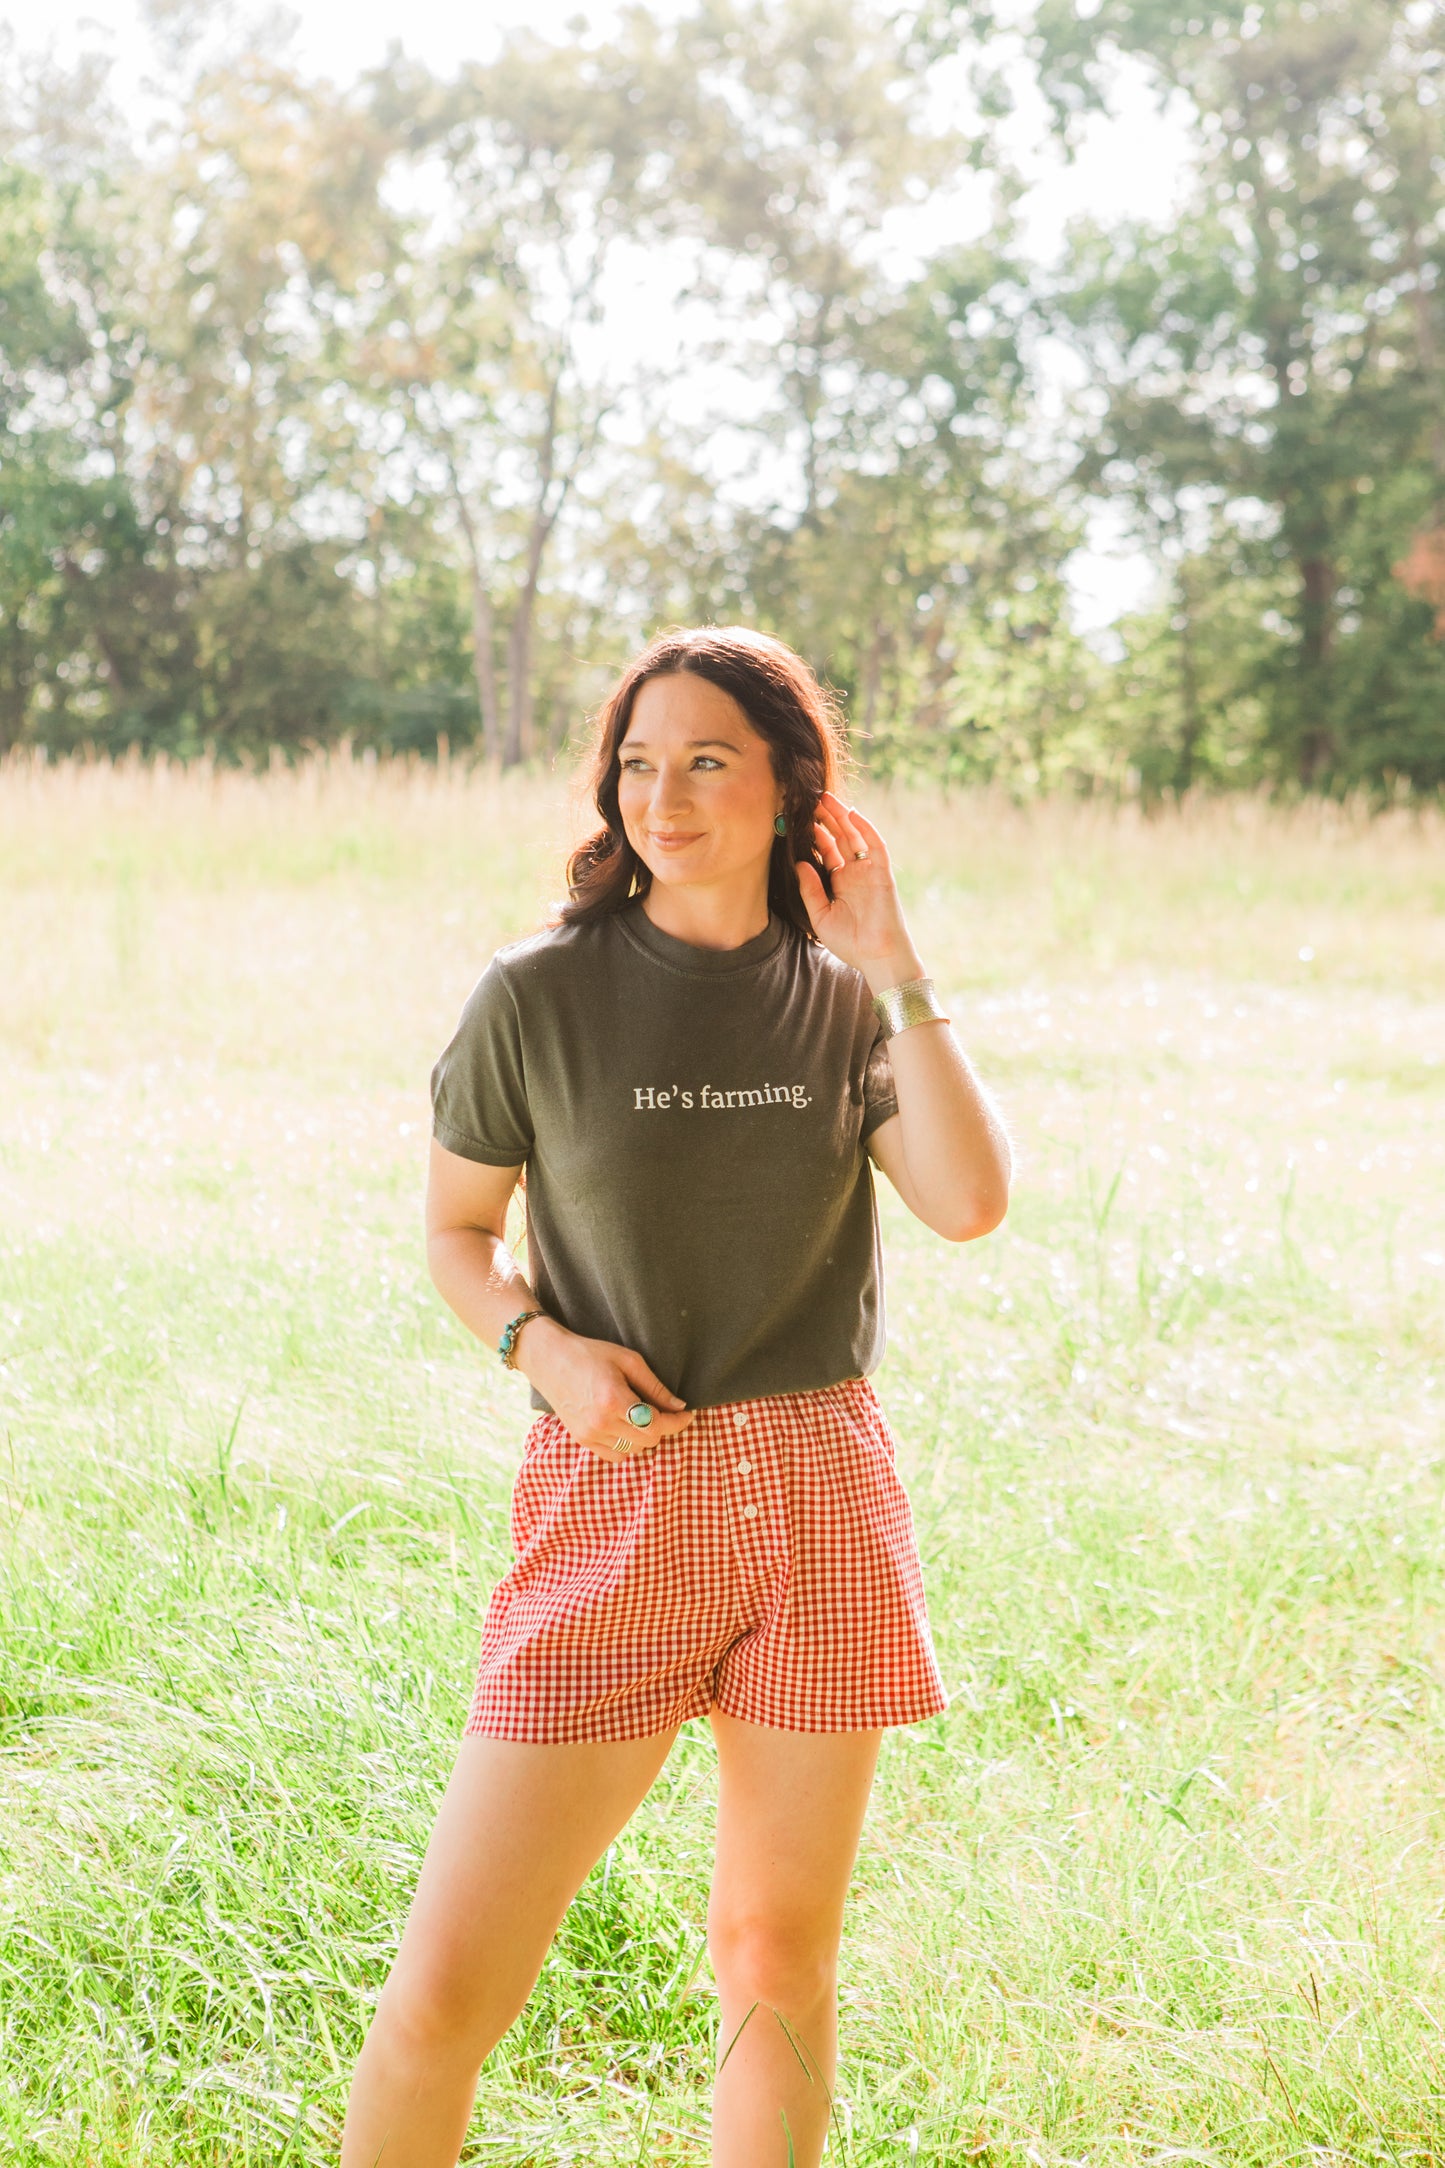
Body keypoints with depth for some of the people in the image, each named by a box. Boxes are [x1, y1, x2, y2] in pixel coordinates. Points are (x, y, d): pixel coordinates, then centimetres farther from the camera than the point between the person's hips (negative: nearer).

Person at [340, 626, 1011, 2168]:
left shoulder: (842, 1002, 4)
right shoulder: (537, 997, -3)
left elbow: (970, 1203, -10)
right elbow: (453, 1233, 7)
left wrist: (896, 972, -9)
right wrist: (540, 1345, -12)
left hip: (820, 1497, 3)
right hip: (615, 1494, -2)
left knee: (781, 1957, 12)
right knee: (444, 1991, -7)